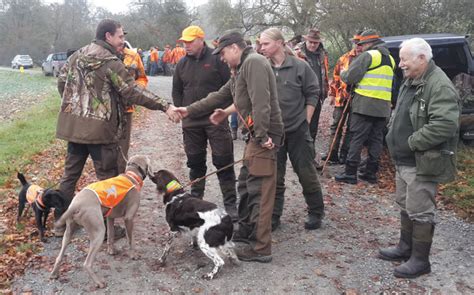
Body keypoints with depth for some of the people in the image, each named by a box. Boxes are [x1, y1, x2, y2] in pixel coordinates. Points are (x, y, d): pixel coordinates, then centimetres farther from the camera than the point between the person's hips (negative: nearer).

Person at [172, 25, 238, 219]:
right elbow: (176, 91, 18)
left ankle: (230, 203, 5)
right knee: (195, 163, 13)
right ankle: (195, 200, 26)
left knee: (224, 162, -3)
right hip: (191, 123, 5)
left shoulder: (216, 60, -5)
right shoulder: (182, 64, 10)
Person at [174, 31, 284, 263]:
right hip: (255, 134, 11)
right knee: (246, 183, 19)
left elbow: (260, 101, -22)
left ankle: (261, 248, -1)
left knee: (259, 190, -8)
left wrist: (261, 135, -24)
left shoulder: (254, 62, -11)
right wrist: (189, 111, 25)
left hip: (264, 134, -11)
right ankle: (246, 230, 34)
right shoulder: (241, 70, 22)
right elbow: (221, 96, 26)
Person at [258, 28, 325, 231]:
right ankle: (273, 216, 22)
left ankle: (316, 213, 25)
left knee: (306, 172, 7)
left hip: (298, 130, -2)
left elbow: (312, 94, 0)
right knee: (274, 176, 10)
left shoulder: (300, 66, -7)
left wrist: (306, 121, -2)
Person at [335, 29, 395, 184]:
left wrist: (343, 74, 9)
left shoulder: (368, 55, -7)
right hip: (383, 106, 7)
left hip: (365, 104, -7)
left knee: (357, 138, -3)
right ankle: (371, 173, 14)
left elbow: (350, 77, -11)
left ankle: (350, 173, -1)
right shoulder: (390, 58, 19)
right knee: (376, 139, 10)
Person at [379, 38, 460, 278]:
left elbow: (445, 125, -31)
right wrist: (394, 135, 7)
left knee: (420, 211, 0)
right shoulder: (410, 82, 12)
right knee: (405, 205, 21)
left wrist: (411, 143, -24)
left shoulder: (439, 86, -21)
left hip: (422, 164, -10)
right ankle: (406, 247, 37)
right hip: (403, 160, 10)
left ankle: (420, 260, 14)